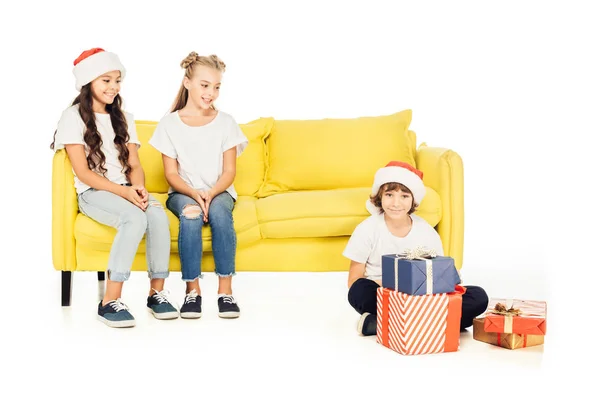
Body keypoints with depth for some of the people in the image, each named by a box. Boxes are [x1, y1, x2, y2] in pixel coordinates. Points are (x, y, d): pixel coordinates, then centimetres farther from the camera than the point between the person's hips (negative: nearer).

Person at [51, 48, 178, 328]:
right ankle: (110, 302, -32)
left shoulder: (124, 119, 18)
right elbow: (83, 172, -8)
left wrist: (138, 188, -13)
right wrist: (123, 191, -20)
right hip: (93, 193, -5)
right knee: (135, 218, -35)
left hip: (126, 190, 5)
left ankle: (156, 293, -19)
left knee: (158, 215, -28)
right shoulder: (73, 117, 0)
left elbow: (134, 165, 11)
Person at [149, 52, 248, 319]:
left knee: (219, 211, -34)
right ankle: (192, 289, -24)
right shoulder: (169, 124, 0)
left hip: (218, 192, 1)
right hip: (183, 193, 0)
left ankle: (225, 290, -28)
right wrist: (195, 193, -20)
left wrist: (210, 194, -20)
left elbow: (229, 172, -1)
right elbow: (171, 174, -1)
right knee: (190, 215, -34)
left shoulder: (225, 122, 2)